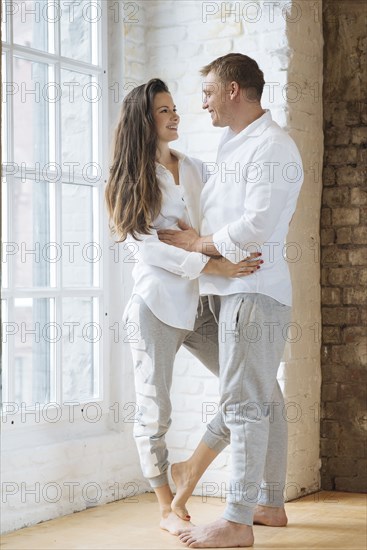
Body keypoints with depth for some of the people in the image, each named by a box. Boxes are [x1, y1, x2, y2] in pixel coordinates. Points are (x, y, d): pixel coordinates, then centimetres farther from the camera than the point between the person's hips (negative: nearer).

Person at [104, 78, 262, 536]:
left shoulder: (194, 169, 12)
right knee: (154, 411, -1)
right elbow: (147, 245, -13)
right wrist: (212, 265, -22)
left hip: (199, 303, 5)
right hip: (156, 304, -5)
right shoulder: (129, 180, -2)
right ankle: (166, 508, 12)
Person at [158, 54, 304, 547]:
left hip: (254, 290, -10)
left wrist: (197, 242, -12)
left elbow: (258, 225, -22)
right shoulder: (235, 146, 18)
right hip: (239, 288, 10)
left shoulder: (272, 148, -13)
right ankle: (271, 503, 24)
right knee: (263, 399, 14)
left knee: (244, 403, -9)